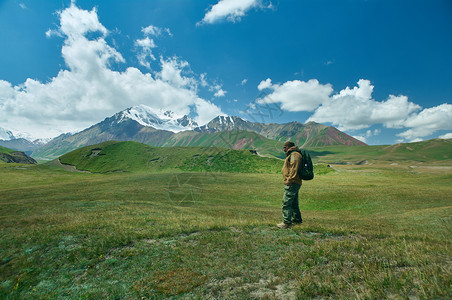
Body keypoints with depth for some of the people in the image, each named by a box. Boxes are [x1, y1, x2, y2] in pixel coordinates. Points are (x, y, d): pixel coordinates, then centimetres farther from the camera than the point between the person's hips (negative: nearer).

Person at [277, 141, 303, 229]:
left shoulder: (294, 154, -11)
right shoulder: (291, 155, 23)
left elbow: (294, 168, -24)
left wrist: (289, 180, -26)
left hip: (292, 183, -11)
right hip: (293, 183, 11)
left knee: (286, 202, -10)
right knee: (294, 202, 19)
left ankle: (287, 222, -6)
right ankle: (297, 219, 31)